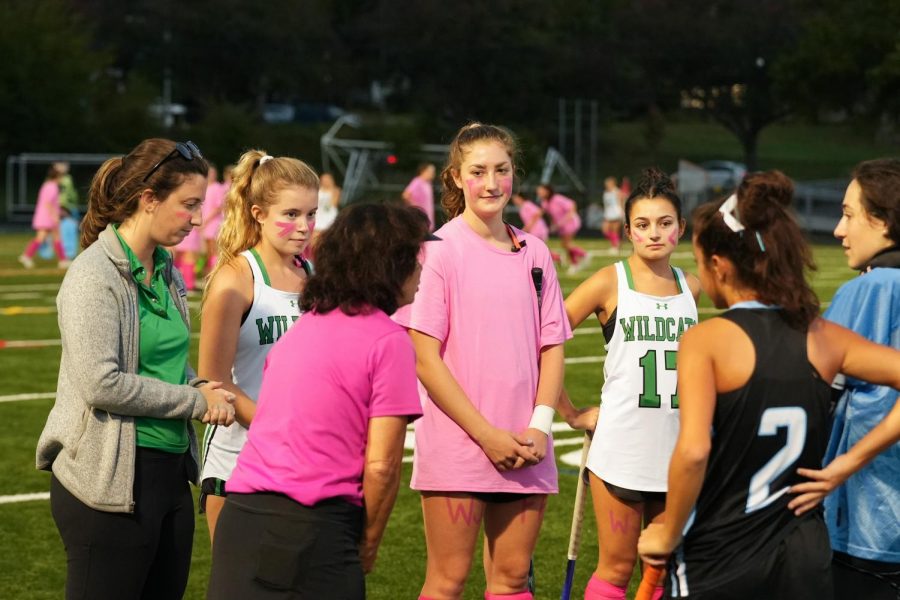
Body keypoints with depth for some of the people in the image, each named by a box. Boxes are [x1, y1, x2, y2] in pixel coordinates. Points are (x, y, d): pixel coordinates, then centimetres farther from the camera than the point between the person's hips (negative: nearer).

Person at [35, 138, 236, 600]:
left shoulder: (167, 272, 10)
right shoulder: (95, 275, -14)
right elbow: (100, 384, -22)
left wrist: (201, 388, -1)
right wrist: (196, 401, -14)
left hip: (170, 473, 8)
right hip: (110, 484, -8)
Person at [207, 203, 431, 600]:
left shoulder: (304, 326, 18)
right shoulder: (388, 340, -5)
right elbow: (381, 466, -10)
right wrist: (367, 547, 3)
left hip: (240, 516, 7)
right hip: (313, 525, -7)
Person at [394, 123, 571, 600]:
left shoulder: (534, 253, 10)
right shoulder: (440, 251, -5)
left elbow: (552, 347, 12)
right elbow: (424, 359, -9)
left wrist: (540, 425, -4)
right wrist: (487, 435, -12)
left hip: (525, 450, 5)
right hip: (456, 446, -5)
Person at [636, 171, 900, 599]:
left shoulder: (706, 340, -13)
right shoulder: (824, 338, 1)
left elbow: (692, 451, -24)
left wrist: (667, 537, -11)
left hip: (717, 565, -4)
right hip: (806, 558, 4)